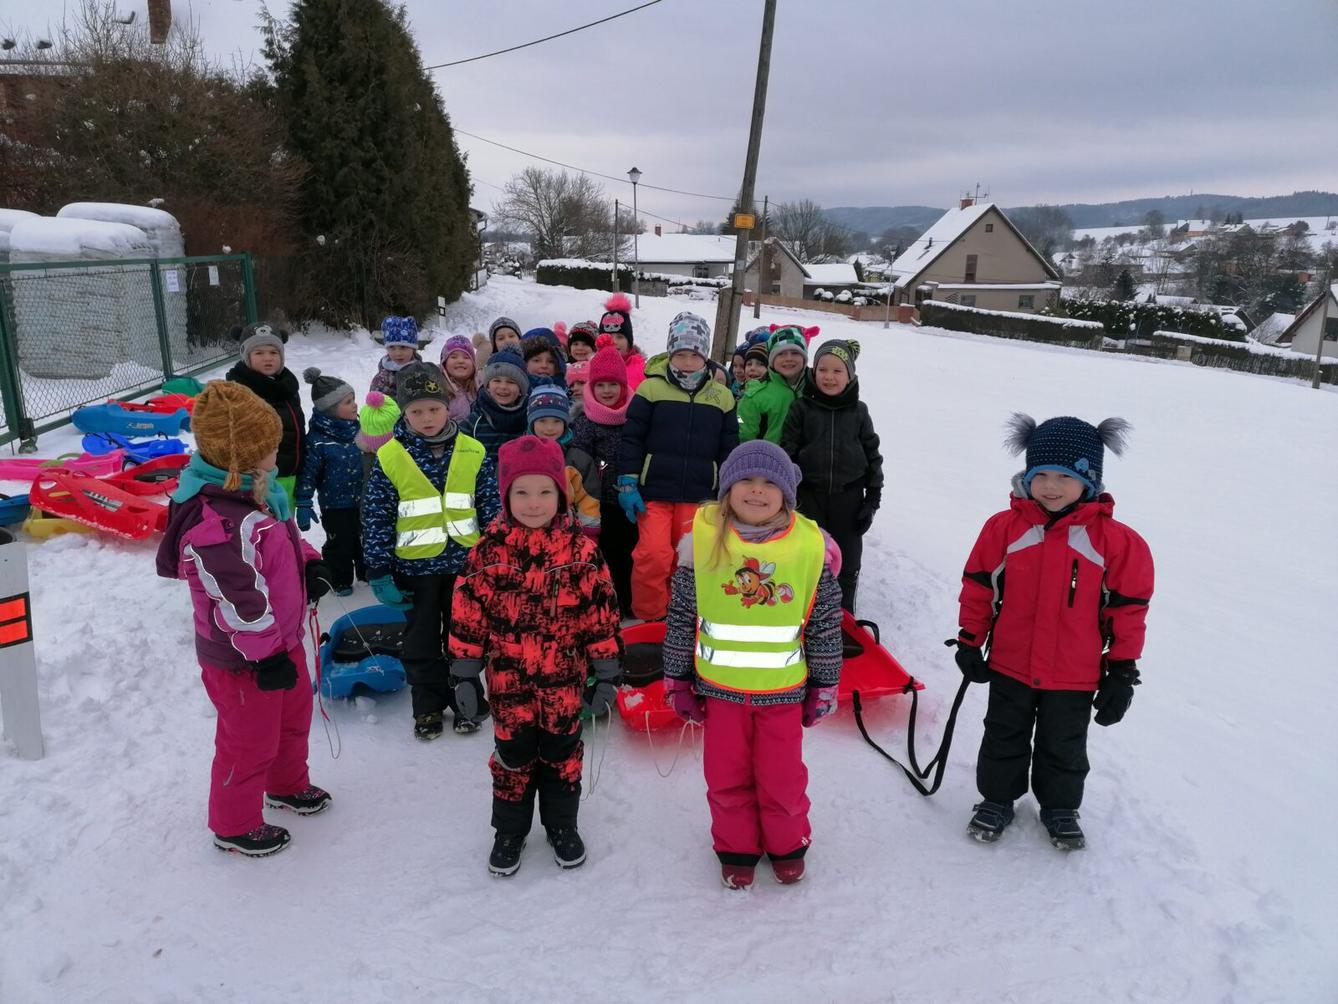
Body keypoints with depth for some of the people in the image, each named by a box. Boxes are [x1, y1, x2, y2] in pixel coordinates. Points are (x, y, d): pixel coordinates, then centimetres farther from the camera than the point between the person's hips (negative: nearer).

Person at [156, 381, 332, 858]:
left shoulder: (254, 490, -1)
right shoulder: (216, 525, -34)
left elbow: (285, 537, 17)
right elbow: (237, 603, -31)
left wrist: (310, 564, 0)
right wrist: (266, 655, -24)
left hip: (281, 639, 10)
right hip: (242, 658, -10)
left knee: (294, 714, 28)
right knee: (250, 741, 10)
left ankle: (287, 785, 53)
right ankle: (234, 825, 34)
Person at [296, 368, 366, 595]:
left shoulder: (356, 428, -3)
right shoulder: (317, 439, -22)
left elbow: (370, 457, 11)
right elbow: (307, 473, -18)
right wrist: (303, 505, -16)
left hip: (363, 500, 6)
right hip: (335, 505, -6)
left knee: (366, 538, 20)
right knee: (340, 543, 11)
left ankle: (368, 572, 40)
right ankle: (340, 580, 30)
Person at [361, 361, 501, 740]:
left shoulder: (473, 453, -5)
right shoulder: (389, 457, -9)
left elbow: (491, 509, 1)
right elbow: (375, 518, -5)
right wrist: (379, 571, -6)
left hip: (465, 562, 1)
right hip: (415, 566, 0)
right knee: (422, 641, 14)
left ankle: (467, 701, 31)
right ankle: (428, 707, 30)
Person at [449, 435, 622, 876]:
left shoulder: (580, 549, -10)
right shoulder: (489, 550, -8)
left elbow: (601, 612, -5)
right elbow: (468, 611, -2)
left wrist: (606, 674, -3)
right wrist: (464, 672, -1)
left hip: (564, 682, 0)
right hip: (508, 682, 0)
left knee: (562, 754, 16)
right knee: (512, 756, 15)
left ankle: (562, 825, 37)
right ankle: (509, 831, 35)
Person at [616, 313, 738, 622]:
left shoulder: (721, 397, 7)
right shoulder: (651, 389, -1)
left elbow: (728, 450, 13)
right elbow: (631, 439, 1)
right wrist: (627, 485, -4)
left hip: (699, 495, 2)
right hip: (654, 491, -2)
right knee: (654, 556, -11)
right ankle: (648, 619, 8)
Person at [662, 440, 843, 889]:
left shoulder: (812, 546, -9)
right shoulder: (703, 540, -10)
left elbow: (826, 624, 1)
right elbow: (681, 616, -1)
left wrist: (825, 685, 5)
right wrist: (678, 679, 2)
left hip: (783, 688, 0)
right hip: (720, 687, 0)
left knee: (782, 775, 14)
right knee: (726, 774, 15)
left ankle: (787, 844, 41)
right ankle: (736, 847, 39)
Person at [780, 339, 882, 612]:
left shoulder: (858, 411, 3)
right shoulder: (802, 408, -2)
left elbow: (872, 454, 7)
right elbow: (787, 452, 0)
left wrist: (873, 498, 3)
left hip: (848, 497, 2)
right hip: (810, 495, -1)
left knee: (847, 560, 10)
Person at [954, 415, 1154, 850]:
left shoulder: (1115, 541, -12)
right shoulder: (1004, 527, -10)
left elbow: (1129, 608, -5)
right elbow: (978, 587, -1)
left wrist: (1123, 671, -2)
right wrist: (970, 642, 3)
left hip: (1074, 675, -1)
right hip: (1009, 665, 1)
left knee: (1064, 747, 18)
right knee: (1004, 738, 18)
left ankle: (1060, 808, 41)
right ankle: (996, 799, 38)